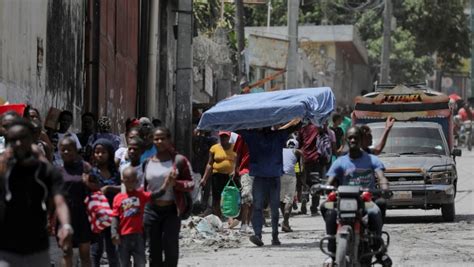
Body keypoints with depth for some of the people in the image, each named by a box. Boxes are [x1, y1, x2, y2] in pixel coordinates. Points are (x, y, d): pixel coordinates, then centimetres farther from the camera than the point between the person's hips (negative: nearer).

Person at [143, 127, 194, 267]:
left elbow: (191, 184, -2)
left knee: (171, 249, -7)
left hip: (172, 209, -3)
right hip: (152, 210, 3)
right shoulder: (148, 162, 8)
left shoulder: (178, 160, -2)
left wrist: (175, 183, -20)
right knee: (154, 251, 7)